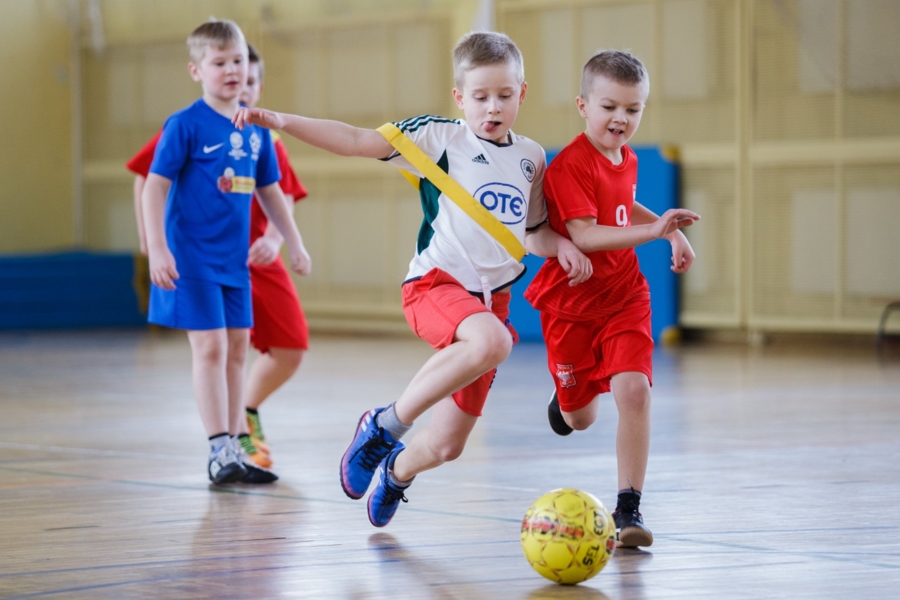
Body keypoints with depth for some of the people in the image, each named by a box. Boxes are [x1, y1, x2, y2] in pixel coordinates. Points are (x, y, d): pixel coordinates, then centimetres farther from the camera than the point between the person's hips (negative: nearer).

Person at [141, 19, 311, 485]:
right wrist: (157, 249, -20)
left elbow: (271, 192, 19)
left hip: (235, 256, 6)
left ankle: (233, 449, 16)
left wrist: (294, 245, 20)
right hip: (192, 256, -6)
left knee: (237, 348, 9)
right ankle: (219, 451, -9)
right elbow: (154, 187, -13)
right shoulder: (185, 125, -10)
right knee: (210, 347, -10)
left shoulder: (257, 129, 7)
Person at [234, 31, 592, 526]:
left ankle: (396, 472, 44)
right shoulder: (441, 138, -4)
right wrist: (281, 121, -20)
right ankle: (385, 425, -20)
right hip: (436, 283, -5)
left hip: (491, 299, 5)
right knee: (490, 341, -40)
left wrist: (561, 245, 1)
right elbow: (357, 141, -10)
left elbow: (533, 233, 23)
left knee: (446, 446, 5)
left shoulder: (531, 158, 12)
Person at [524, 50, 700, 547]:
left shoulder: (627, 159, 5)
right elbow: (584, 235, -29)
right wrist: (651, 231, -38)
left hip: (624, 296, 4)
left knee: (634, 390, -17)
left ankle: (628, 507, -11)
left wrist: (671, 231, 16)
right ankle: (565, 397, 50)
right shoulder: (569, 166, -19)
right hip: (572, 301, -4)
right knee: (580, 418, 10)